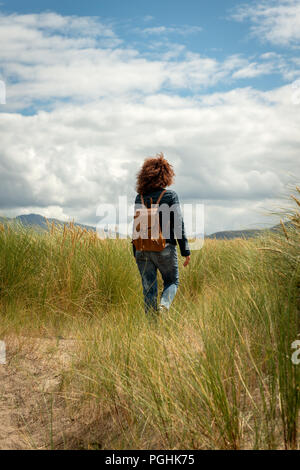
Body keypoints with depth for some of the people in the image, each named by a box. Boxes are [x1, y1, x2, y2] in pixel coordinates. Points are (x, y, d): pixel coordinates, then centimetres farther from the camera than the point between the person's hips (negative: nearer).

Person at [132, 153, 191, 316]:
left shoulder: (139, 197, 6)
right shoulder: (170, 195, -5)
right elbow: (178, 224, -8)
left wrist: (136, 253, 16)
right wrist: (186, 251, -3)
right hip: (165, 248, -3)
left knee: (148, 289, 9)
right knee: (172, 282, 15)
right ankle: (164, 305, -13)